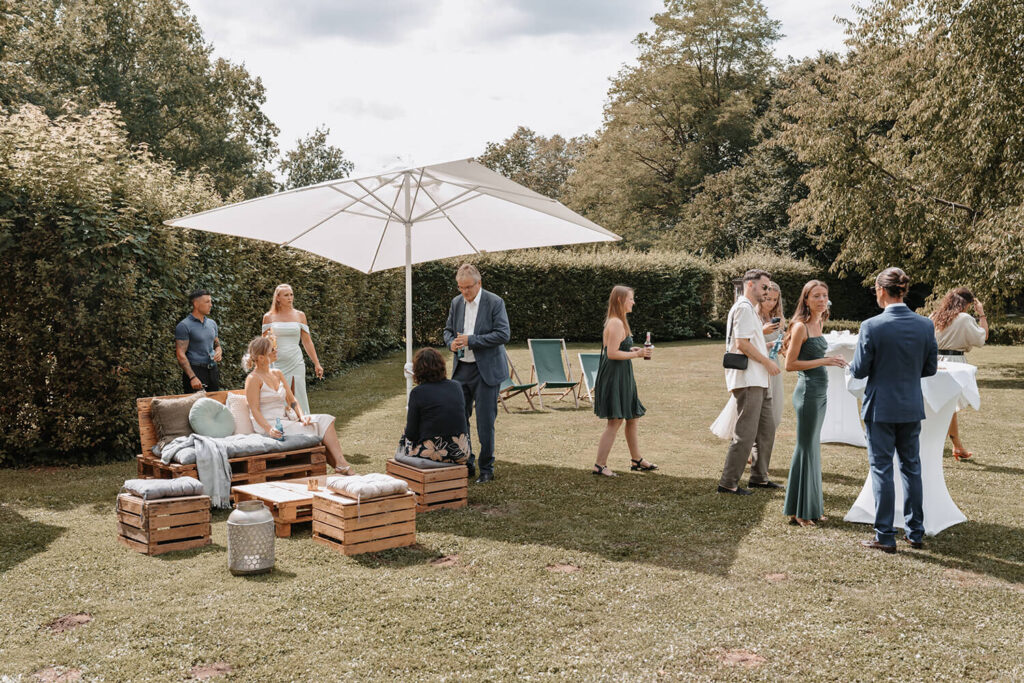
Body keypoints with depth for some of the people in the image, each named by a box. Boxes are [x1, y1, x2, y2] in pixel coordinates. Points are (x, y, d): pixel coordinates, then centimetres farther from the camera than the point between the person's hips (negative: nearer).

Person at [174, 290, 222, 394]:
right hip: (195, 370, -7)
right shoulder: (184, 326, -8)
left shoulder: (212, 323, 13)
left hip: (213, 371, 7)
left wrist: (219, 353, -1)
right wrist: (192, 377, -21)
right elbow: (180, 354, -13)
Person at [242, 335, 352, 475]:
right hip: (269, 424, -7)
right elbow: (255, 410, -13)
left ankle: (340, 463, -19)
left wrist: (302, 416, -5)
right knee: (313, 429, -19)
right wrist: (270, 429, -26)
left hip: (286, 419, 7)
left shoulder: (277, 374, 15)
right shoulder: (253, 379, -8)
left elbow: (291, 400, 13)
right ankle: (341, 466, -15)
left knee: (325, 420, -12)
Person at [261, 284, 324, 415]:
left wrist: (317, 364, 7)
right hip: (276, 363, -1)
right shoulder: (268, 317, 4)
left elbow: (307, 342, 9)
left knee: (298, 398, 0)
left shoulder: (299, 315, 6)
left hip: (296, 363, 1)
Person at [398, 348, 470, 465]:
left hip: (434, 454, -4)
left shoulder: (417, 392, -9)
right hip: (461, 455, 4)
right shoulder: (456, 386, 4)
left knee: (406, 437, 26)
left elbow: (411, 434, -7)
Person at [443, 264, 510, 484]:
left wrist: (471, 340, -20)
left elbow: (503, 334, -15)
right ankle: (466, 464, 22)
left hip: (486, 370, -5)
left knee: (485, 422, -1)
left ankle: (486, 469, 13)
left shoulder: (494, 302, -9)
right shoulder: (456, 302, 8)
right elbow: (448, 329, 19)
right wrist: (451, 342, -5)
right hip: (461, 369, 6)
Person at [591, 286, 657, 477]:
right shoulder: (616, 323, -18)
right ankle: (599, 465, -3)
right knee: (615, 421, -8)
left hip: (622, 377, 11)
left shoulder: (617, 322, 15)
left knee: (632, 417, 17)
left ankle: (637, 461, 27)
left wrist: (632, 350, 12)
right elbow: (612, 353, -23)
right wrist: (636, 354, -15)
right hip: (614, 376, -11)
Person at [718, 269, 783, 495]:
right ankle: (728, 483, -4)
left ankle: (758, 476, 24)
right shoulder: (743, 308, -11)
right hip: (747, 380, -11)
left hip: (758, 381, 11)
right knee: (745, 433, -8)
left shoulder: (750, 309, 22)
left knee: (767, 429, 15)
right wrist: (767, 362, -13)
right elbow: (742, 343, -20)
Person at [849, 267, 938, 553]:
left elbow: (859, 370, -12)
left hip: (881, 407, -4)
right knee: (912, 468, 16)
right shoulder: (925, 325, -3)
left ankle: (885, 537, 8)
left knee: (882, 469, 4)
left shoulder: (871, 326, -17)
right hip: (912, 407, 4)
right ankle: (916, 532, 24)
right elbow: (930, 368, 4)